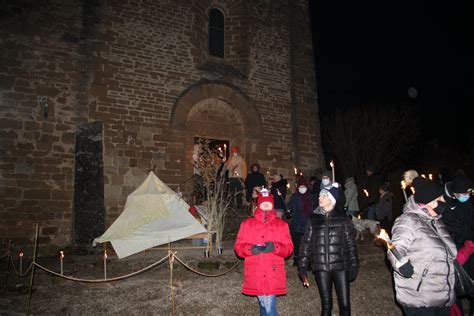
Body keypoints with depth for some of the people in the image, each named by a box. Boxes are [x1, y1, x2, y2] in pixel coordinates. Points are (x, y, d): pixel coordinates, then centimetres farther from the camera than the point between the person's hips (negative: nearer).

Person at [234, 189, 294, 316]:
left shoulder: (281, 225, 8)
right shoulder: (247, 224, 8)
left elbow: (288, 248, 3)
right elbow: (238, 247, 5)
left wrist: (275, 247, -17)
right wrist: (250, 249, -15)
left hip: (273, 275, 0)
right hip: (255, 275, 1)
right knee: (266, 305, 6)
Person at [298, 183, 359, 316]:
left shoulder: (343, 219, 2)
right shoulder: (314, 219, 5)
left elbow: (350, 243, 2)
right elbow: (306, 243, 5)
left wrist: (353, 265, -4)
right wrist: (302, 266, 0)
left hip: (340, 266, -1)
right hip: (321, 268, 1)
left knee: (345, 305, 2)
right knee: (326, 305, 8)